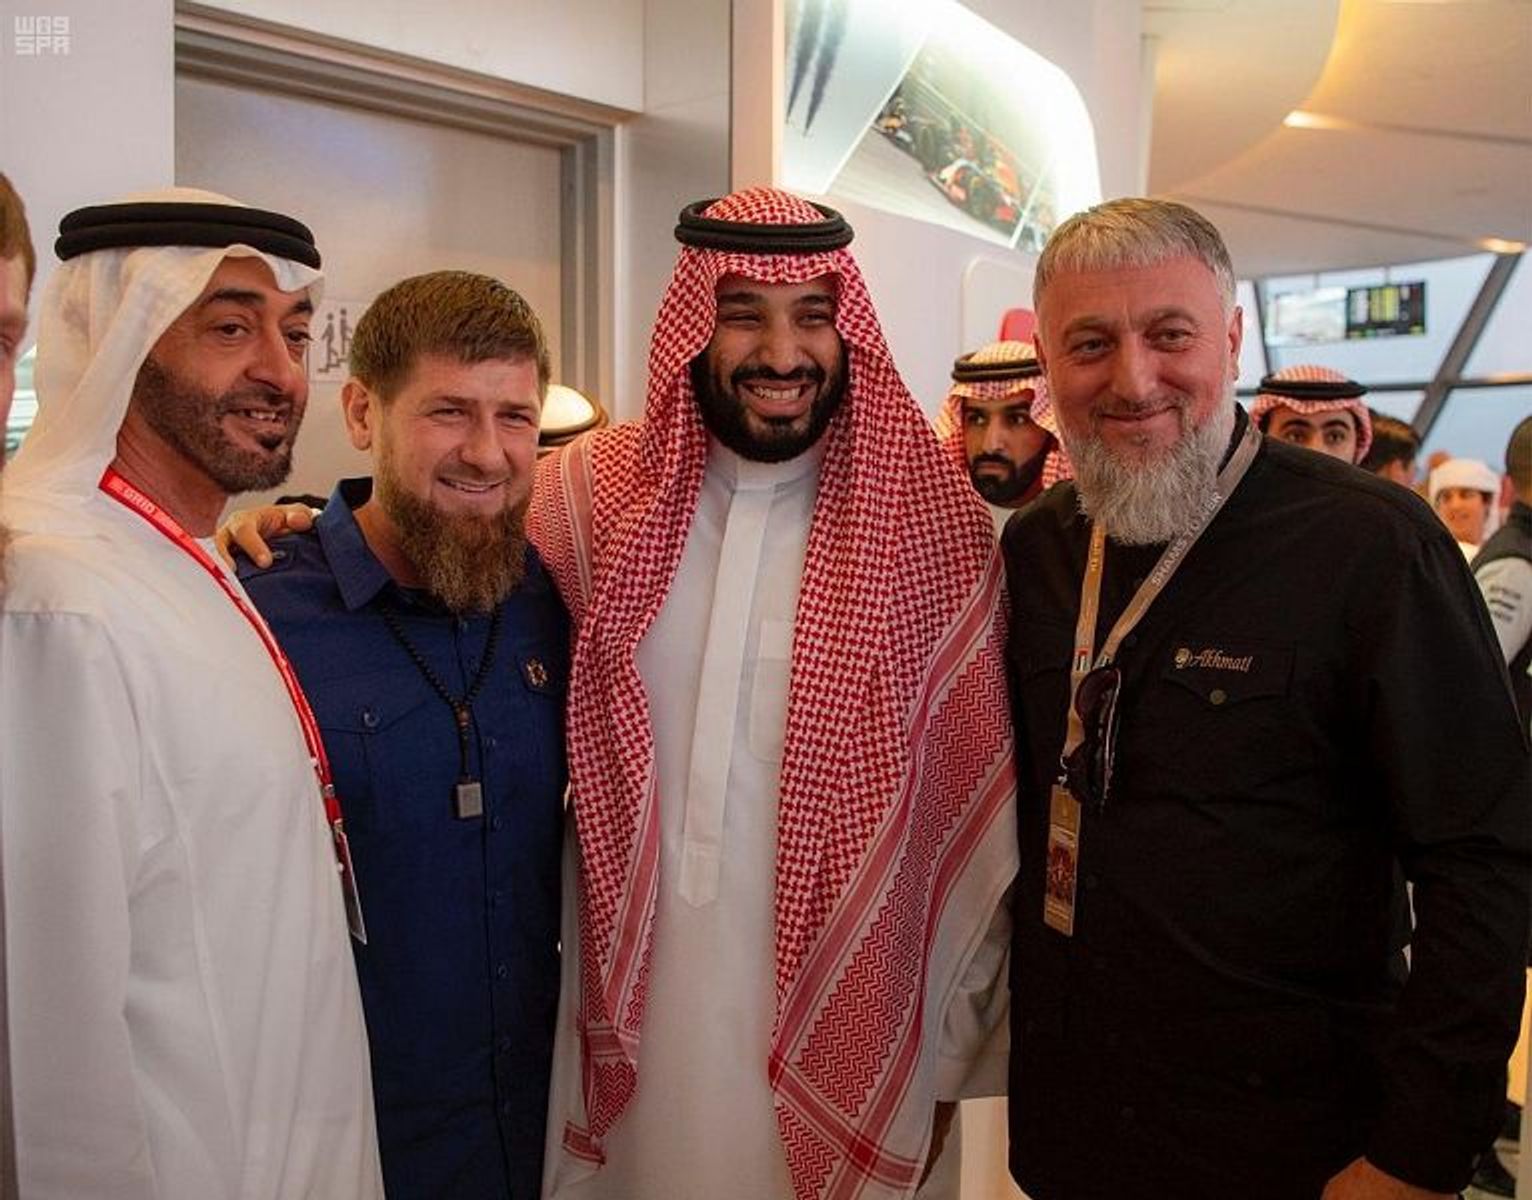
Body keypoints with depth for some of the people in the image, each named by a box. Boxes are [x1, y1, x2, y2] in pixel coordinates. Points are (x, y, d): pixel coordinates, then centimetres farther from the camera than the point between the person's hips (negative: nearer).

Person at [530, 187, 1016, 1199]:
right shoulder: (594, 490, -5)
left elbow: (971, 807, -5)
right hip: (629, 1030, 2)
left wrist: (954, 1063, 1)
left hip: (842, 1036, -1)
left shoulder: (935, 519, -10)